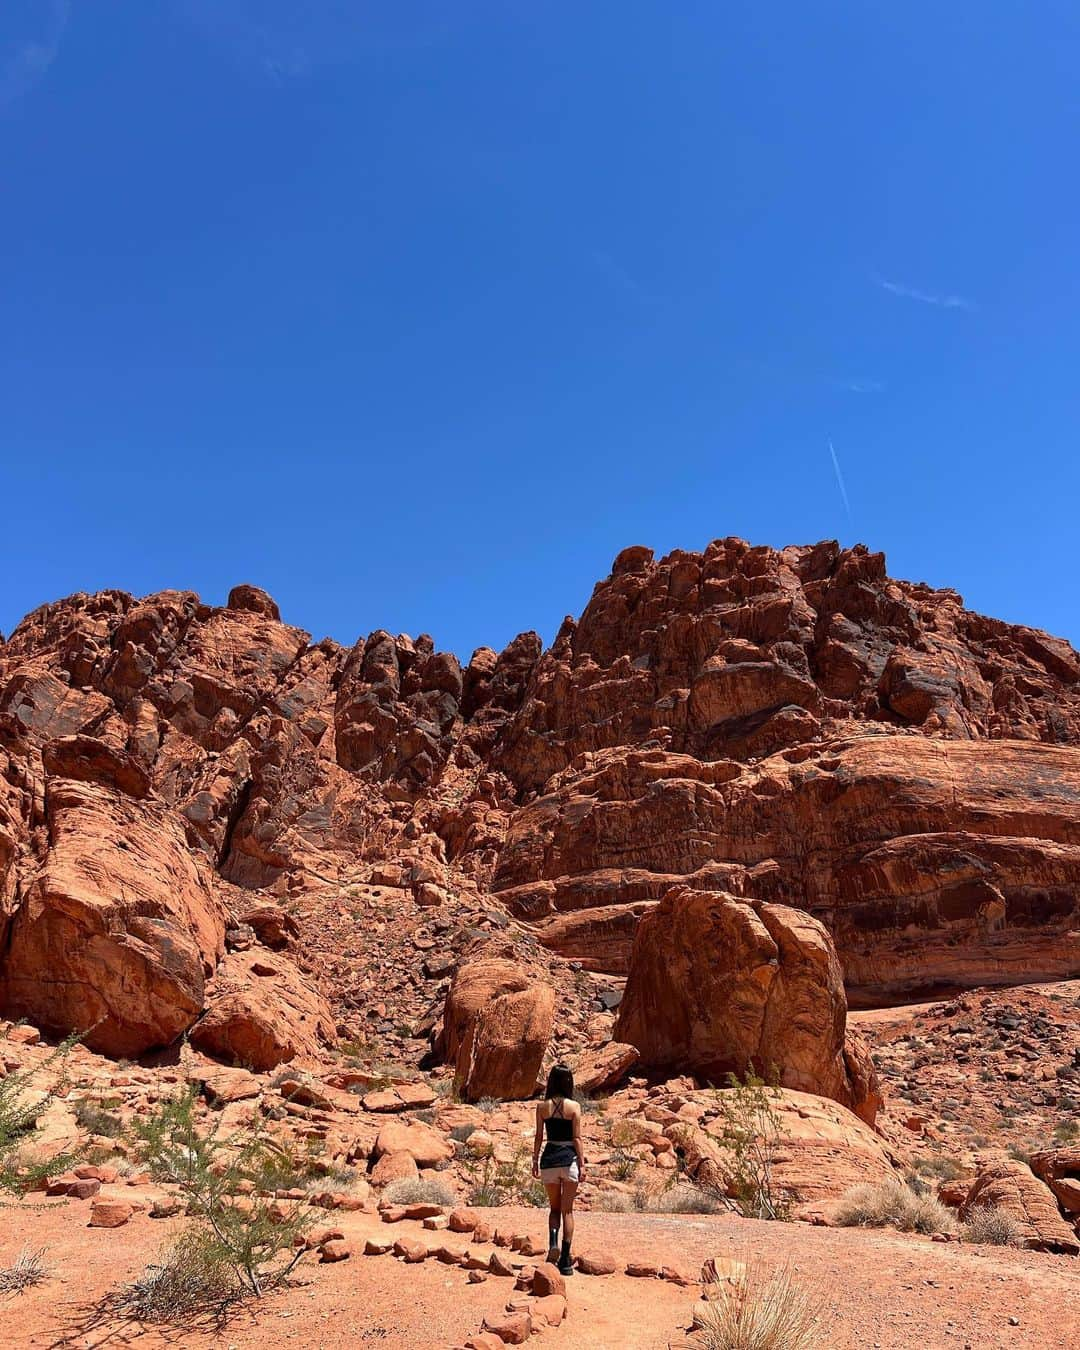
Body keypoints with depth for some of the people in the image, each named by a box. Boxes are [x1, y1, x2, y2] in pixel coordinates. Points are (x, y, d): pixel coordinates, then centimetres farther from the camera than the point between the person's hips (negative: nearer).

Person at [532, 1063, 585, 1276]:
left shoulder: (542, 1106, 0)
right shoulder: (574, 1106, -6)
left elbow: (539, 1136, 3)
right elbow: (577, 1138, -6)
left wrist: (535, 1161, 12)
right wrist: (582, 1164, 0)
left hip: (549, 1158, 2)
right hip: (569, 1158, -2)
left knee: (554, 1207, 18)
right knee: (567, 1210, 9)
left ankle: (553, 1242, -6)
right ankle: (565, 1260, 7)